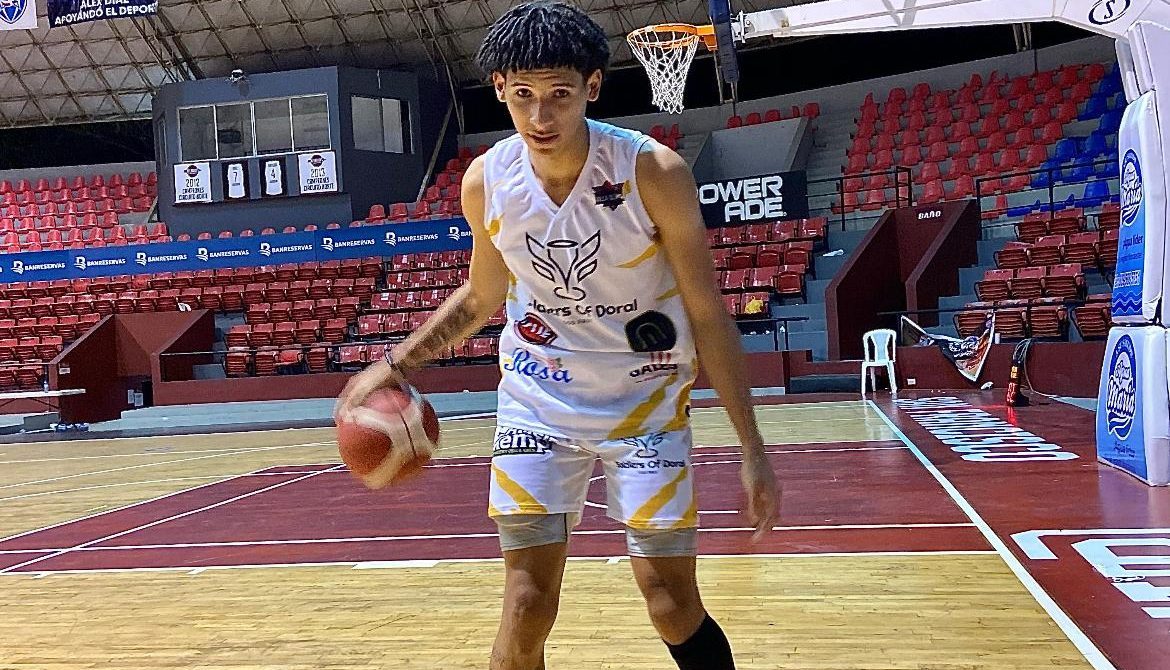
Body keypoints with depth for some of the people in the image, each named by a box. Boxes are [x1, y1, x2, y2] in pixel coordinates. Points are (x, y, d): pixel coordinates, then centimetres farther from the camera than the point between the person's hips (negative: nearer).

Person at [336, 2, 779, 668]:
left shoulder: (655, 172, -19)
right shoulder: (486, 182, -9)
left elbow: (708, 314, -13)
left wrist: (753, 449, -13)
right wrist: (397, 363, 1)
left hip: (646, 400, -2)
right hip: (537, 399, 2)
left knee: (673, 605, -1)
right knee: (526, 609, 0)